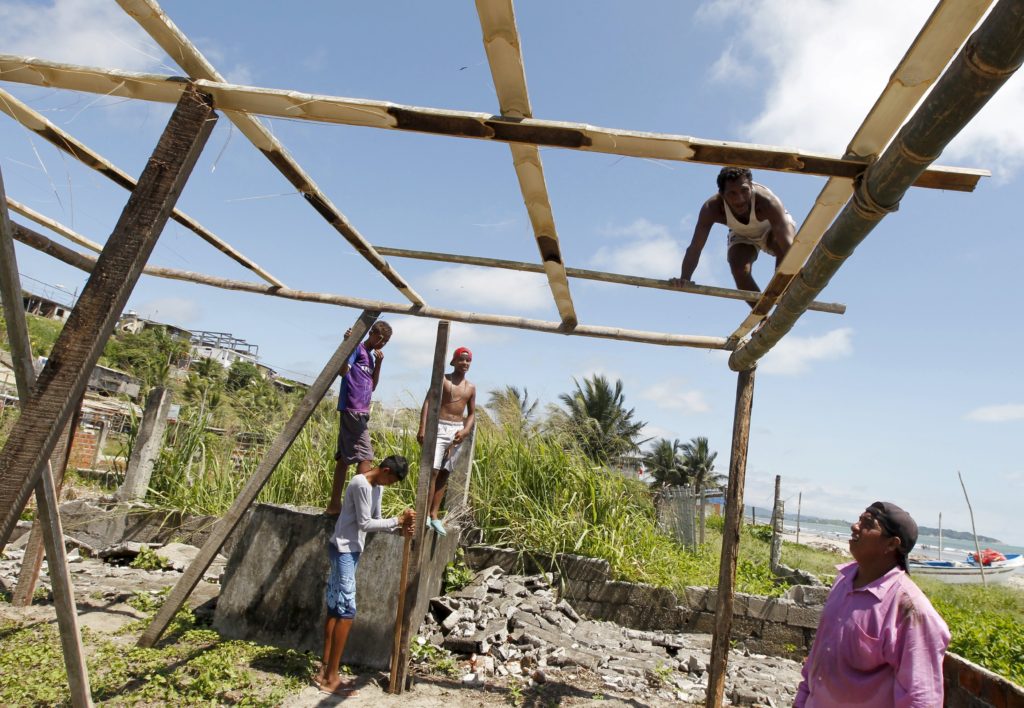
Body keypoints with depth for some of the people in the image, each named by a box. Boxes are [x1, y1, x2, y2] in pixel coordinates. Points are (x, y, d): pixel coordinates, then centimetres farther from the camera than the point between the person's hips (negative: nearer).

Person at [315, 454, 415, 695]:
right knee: (346, 611, -7)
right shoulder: (361, 485, -20)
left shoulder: (377, 486, 10)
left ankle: (324, 671, 19)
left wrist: (400, 529, -5)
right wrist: (398, 520, -17)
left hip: (351, 551, 10)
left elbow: (376, 520, 11)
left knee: (335, 609, 12)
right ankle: (331, 677, 0)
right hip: (343, 550, -10)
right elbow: (365, 523, -20)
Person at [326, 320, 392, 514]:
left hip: (361, 410, 9)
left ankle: (334, 504, 13)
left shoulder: (371, 356, 21)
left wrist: (378, 363, 7)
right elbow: (343, 371, -18)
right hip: (352, 408, -9)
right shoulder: (357, 348, -4)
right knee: (365, 456, -11)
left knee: (344, 456, 9)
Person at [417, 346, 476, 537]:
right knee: (432, 470, -13)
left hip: (457, 431, 5)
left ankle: (434, 515, 10)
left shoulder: (471, 388, 14)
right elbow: (427, 403, -6)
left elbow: (472, 413, 16)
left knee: (444, 473, 6)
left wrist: (465, 430, -4)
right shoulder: (442, 379, 1)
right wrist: (422, 428, -17)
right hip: (439, 428, -5)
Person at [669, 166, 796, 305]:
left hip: (772, 227, -2)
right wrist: (684, 279, -55)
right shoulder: (712, 208, -37)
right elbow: (694, 248, -39)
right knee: (739, 269, -23)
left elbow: (788, 246, -49)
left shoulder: (767, 201, -44)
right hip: (742, 235, 2)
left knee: (783, 246, -34)